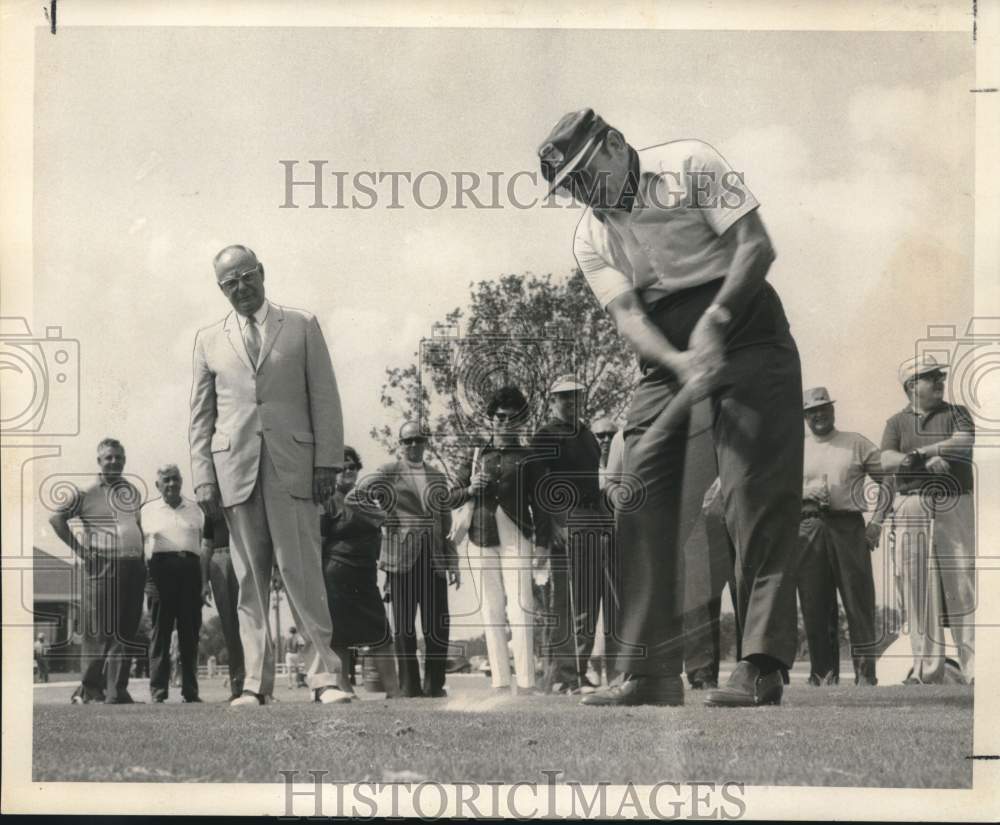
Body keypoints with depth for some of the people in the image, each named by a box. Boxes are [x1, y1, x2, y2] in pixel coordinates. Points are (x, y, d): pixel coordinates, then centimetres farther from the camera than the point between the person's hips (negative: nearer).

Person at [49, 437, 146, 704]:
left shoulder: (133, 492, 17)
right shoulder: (86, 493, 1)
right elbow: (56, 518, -3)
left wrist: (142, 557, 13)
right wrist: (80, 549, -8)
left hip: (133, 565, 5)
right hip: (102, 566, -5)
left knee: (126, 632, 2)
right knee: (98, 631, -5)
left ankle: (117, 690, 3)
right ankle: (89, 689, 1)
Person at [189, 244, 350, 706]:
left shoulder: (302, 327, 11)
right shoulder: (209, 340, 15)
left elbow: (324, 399, 7)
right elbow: (201, 416, 13)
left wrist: (327, 463, -2)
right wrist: (204, 479, 3)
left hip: (292, 468, -2)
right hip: (235, 471, 2)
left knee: (301, 572, -8)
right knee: (249, 579, 0)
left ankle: (323, 675, -4)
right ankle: (256, 681, 3)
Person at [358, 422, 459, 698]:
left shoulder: (437, 477, 19)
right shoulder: (388, 473, 7)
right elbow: (359, 494, -5)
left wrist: (452, 562, 15)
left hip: (434, 559, 3)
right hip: (401, 558, -3)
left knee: (438, 624, -1)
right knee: (404, 624, -1)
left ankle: (434, 684, 6)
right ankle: (410, 685, 2)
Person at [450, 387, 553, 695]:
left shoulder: (530, 459, 9)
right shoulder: (476, 457, 15)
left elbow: (540, 504, 5)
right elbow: (452, 498, 14)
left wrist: (542, 542, -5)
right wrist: (471, 488, -7)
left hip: (516, 539, -3)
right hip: (482, 540, 3)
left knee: (520, 606, -13)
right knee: (491, 610, 1)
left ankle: (526, 682, -17)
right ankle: (499, 681, 1)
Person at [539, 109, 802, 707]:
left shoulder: (689, 166, -3)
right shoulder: (592, 239, 9)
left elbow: (756, 246, -10)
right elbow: (627, 315, -6)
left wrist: (715, 321, -23)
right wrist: (679, 364, -25)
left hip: (746, 337, -5)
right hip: (668, 361, 6)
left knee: (757, 500, -13)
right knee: (641, 501, -2)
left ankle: (763, 668, -16)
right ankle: (651, 671, 3)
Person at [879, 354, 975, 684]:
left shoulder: (956, 413, 12)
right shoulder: (897, 422, 14)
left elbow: (965, 443, -9)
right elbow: (886, 461, -3)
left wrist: (920, 452, -13)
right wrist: (929, 462, -17)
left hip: (954, 506, -1)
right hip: (912, 507, 1)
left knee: (963, 583, -8)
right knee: (919, 588, -3)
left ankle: (974, 666, -12)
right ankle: (927, 667, -1)